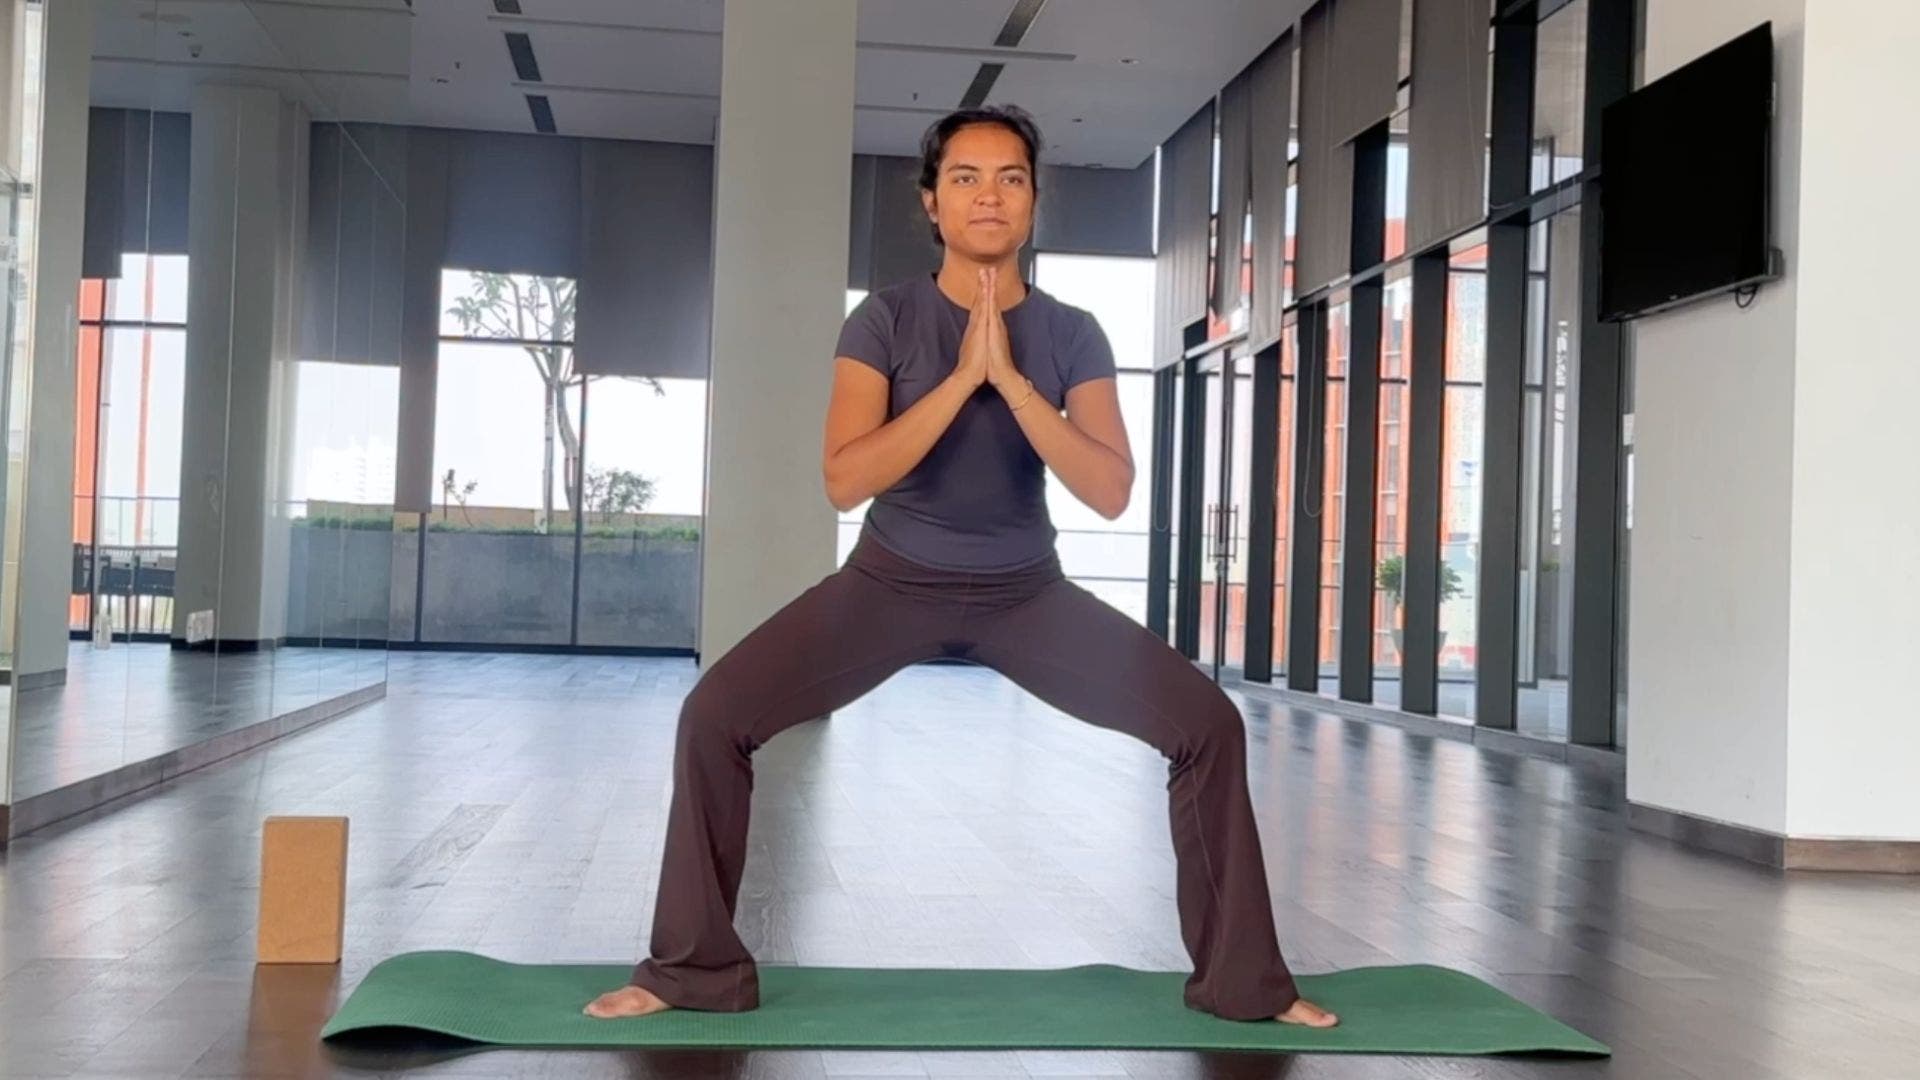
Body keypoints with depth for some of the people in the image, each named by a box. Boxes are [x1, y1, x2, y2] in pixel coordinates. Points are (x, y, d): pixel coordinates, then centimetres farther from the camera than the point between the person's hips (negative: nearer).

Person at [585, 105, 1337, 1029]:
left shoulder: (1072, 335, -3)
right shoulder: (885, 320, -8)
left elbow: (1110, 492, -15)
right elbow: (844, 480, -20)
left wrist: (1012, 380, -23)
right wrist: (961, 379, -25)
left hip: (1026, 593, 2)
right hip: (892, 583, -1)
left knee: (1208, 724, -12)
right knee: (715, 715, -20)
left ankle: (1241, 979, 3)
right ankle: (694, 970, -2)